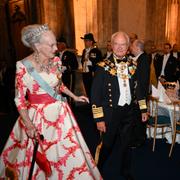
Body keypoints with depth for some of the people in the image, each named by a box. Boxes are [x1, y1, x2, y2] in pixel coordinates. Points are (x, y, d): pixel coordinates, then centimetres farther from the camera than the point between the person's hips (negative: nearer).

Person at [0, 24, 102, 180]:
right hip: (38, 116, -4)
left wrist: (75, 97, 16)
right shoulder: (24, 67, -17)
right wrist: (28, 125, -16)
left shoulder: (56, 61, -3)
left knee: (67, 151, 17)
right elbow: (19, 99, -11)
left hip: (60, 113, 4)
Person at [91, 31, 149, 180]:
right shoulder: (103, 67, -13)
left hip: (129, 111, 4)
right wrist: (99, 118, -14)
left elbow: (140, 88, 10)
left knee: (126, 144, 20)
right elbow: (96, 95, -13)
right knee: (107, 145, 13)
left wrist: (143, 109, 8)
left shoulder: (135, 65, 1)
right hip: (110, 113, -3)